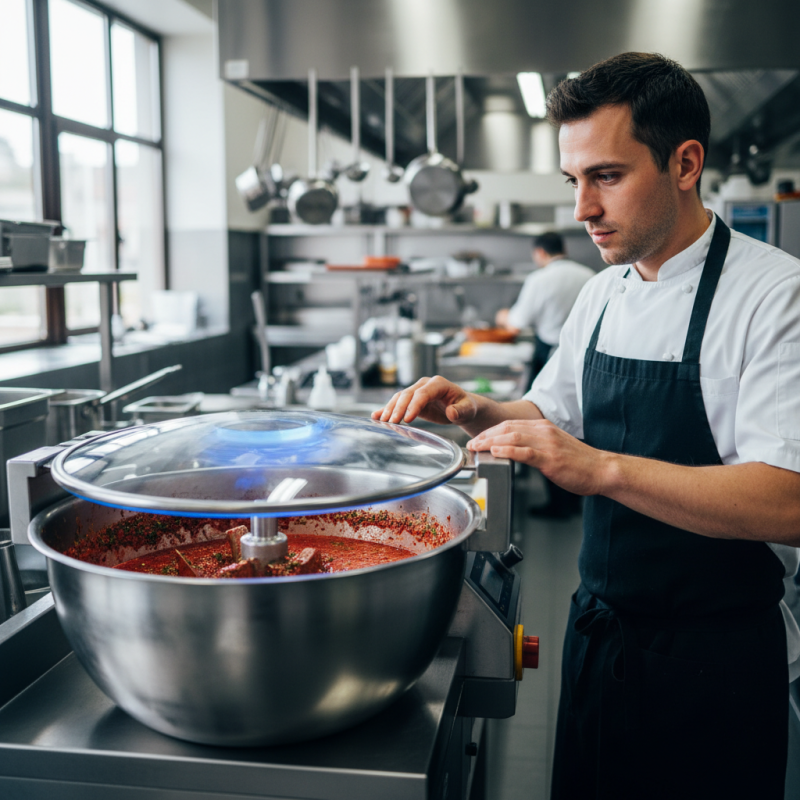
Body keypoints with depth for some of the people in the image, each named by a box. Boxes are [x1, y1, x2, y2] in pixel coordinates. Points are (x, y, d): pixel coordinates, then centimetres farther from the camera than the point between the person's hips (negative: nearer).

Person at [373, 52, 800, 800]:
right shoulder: (602, 294, 5)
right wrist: (478, 412, -5)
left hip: (716, 654, -6)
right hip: (599, 628, 6)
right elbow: (551, 415, 16)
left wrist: (603, 468, -35)